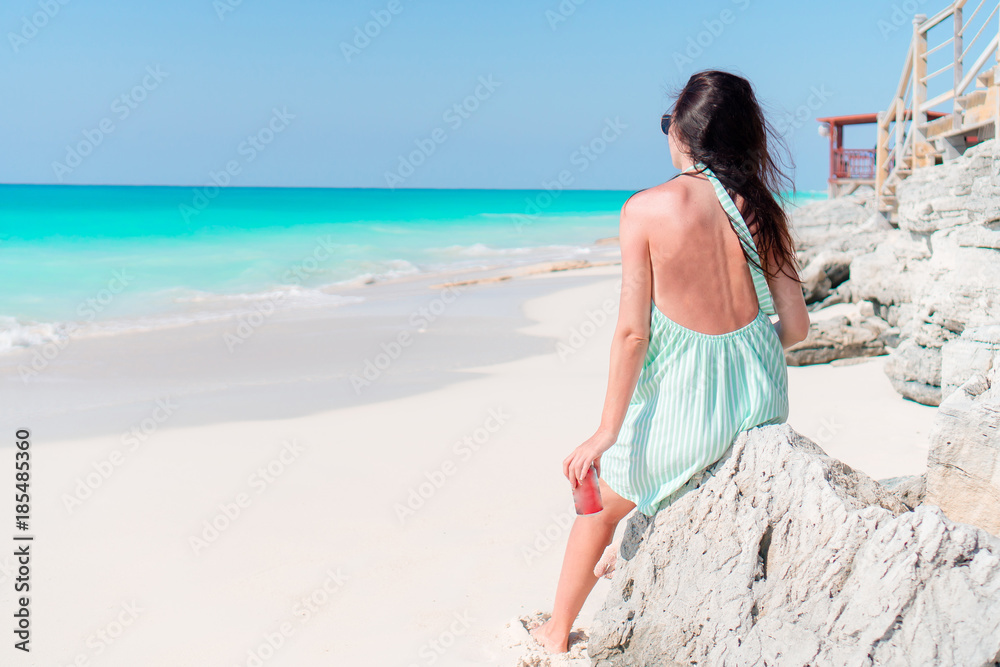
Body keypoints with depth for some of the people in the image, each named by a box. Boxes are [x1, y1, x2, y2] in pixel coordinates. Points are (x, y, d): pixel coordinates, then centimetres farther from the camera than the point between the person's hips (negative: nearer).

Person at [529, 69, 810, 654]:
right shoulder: (764, 210, -2)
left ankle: (557, 633, 39)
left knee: (602, 502, 23)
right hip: (763, 402, 5)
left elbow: (632, 331, -16)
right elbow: (796, 326, 0)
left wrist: (607, 433, -9)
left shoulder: (646, 209, -14)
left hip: (683, 410, -5)